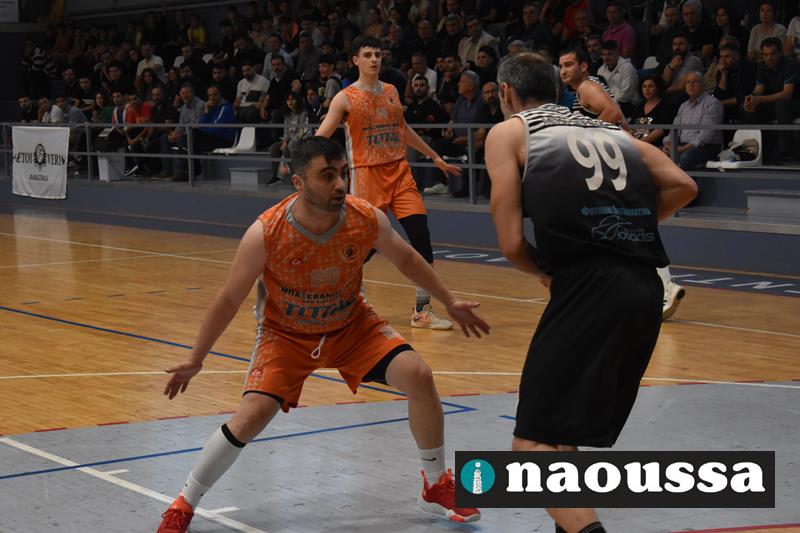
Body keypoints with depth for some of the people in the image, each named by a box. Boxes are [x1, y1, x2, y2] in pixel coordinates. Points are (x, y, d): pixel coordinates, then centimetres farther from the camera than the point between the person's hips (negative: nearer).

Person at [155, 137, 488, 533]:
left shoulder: (368, 220, -22)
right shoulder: (265, 234, -30)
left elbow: (405, 259, 1)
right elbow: (229, 300, -16)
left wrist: (449, 302, 8)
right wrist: (195, 360, -9)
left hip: (351, 324, 3)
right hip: (285, 334, -2)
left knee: (417, 375, -15)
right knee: (251, 416, -19)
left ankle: (437, 487, 8)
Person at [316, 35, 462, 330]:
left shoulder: (391, 91, 12)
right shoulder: (345, 98, -4)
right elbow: (320, 138, -9)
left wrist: (435, 157, 28)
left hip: (399, 172, 5)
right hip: (366, 174, -5)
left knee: (421, 236, -6)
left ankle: (422, 311, 1)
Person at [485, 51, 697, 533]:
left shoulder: (508, 132, 12)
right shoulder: (609, 130, 27)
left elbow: (512, 243, 2)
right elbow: (683, 186, 14)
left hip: (590, 289, -7)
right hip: (647, 290, 7)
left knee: (533, 447, -5)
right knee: (562, 430, 25)